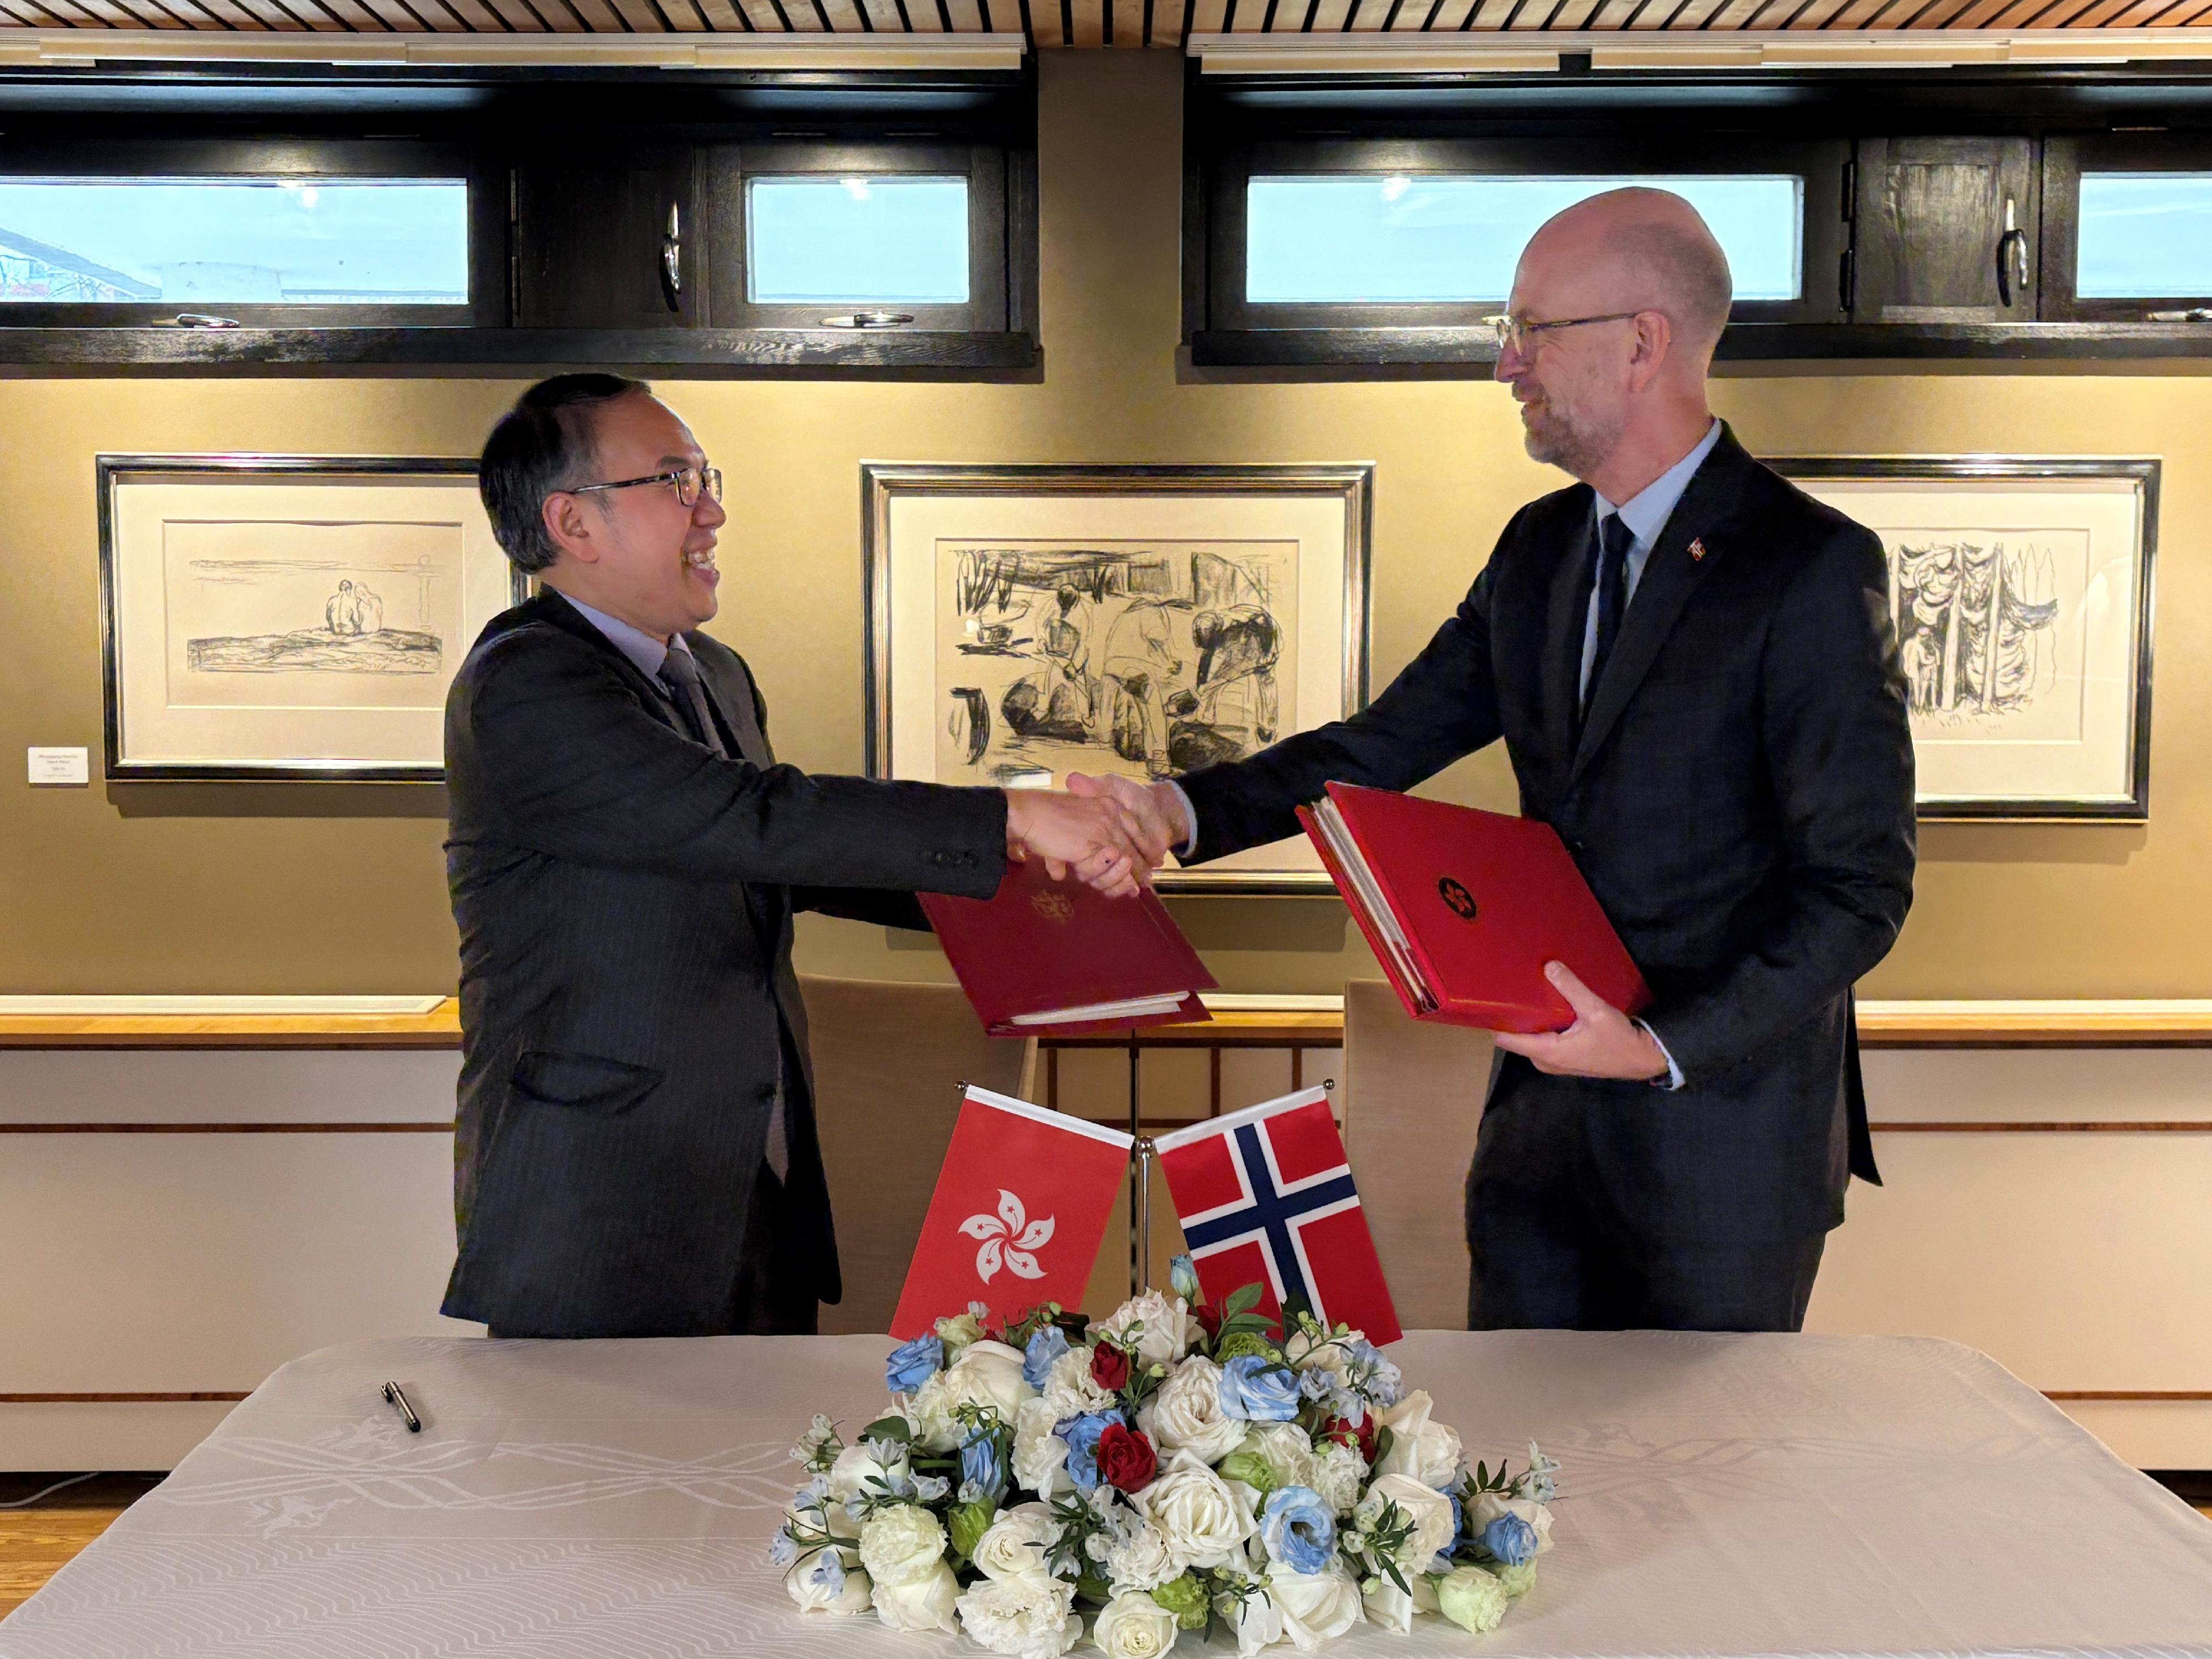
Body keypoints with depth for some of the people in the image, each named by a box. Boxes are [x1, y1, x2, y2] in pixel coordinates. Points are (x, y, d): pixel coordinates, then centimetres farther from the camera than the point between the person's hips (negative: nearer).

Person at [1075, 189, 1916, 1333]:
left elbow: (1861, 882, -14)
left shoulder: (1812, 566, -14)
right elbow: (1388, 744, 8)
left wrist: (1666, 1048, -23)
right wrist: (1187, 810, -6)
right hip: (1541, 1104, 6)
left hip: (1720, 1128, -6)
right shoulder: (1539, 548, 8)